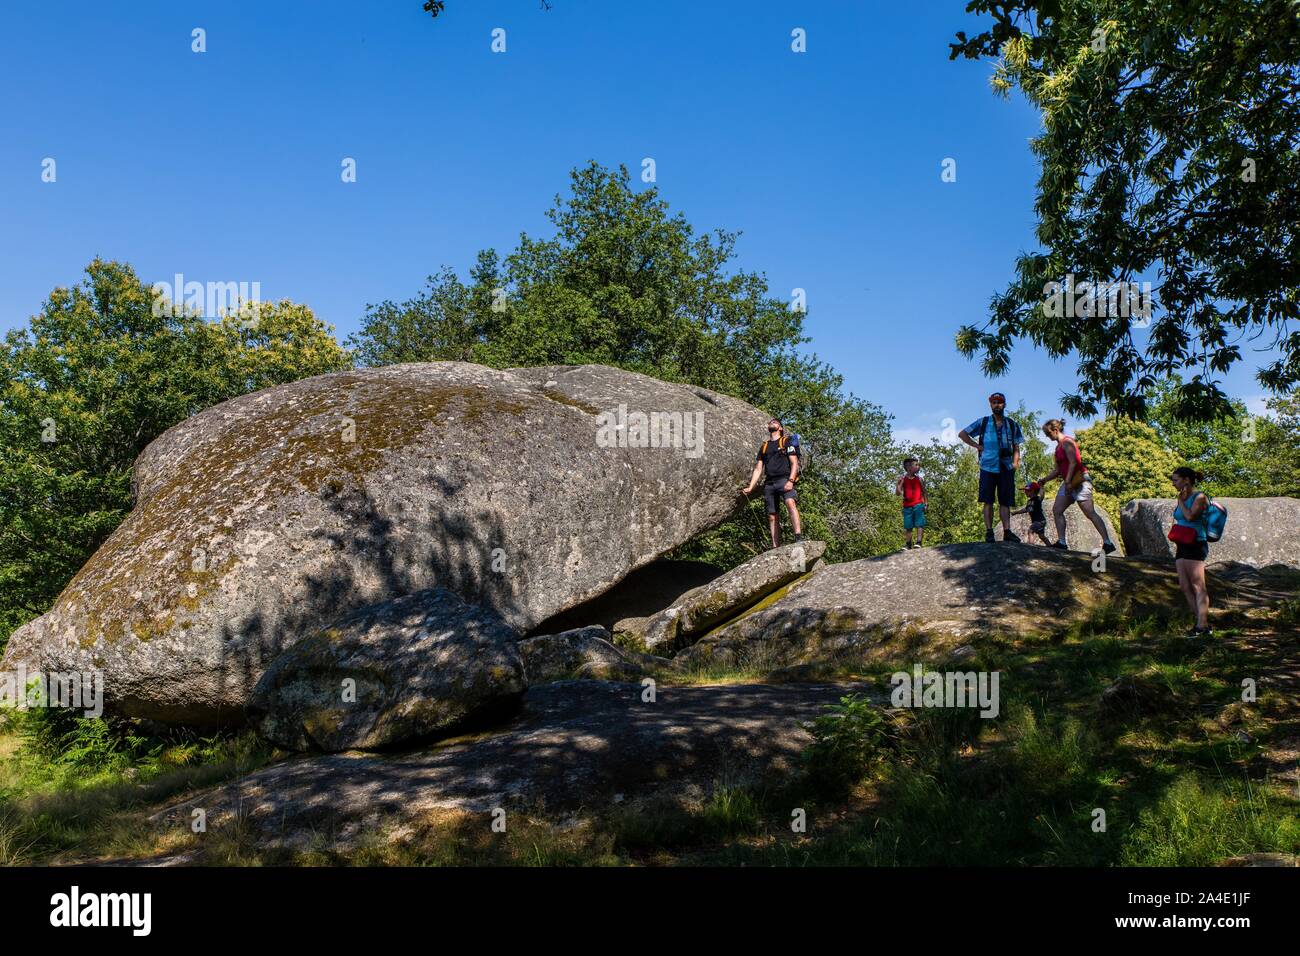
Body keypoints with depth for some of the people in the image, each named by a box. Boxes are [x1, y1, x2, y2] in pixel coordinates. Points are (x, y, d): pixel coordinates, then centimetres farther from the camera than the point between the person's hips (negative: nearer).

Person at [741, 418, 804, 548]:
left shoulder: (787, 441, 11)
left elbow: (794, 463, 0)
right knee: (772, 516, -1)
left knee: (790, 502, -31)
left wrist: (790, 481, -16)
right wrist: (750, 488, 9)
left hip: (784, 480, -5)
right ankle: (776, 548, -2)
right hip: (769, 483, 5)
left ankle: (799, 537, -42)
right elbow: (758, 469, 21)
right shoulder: (764, 447, 24)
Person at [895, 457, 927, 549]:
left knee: (919, 524, -10)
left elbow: (924, 492, 14)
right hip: (907, 506, 0)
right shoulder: (902, 479, 4)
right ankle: (907, 544, 9)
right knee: (908, 526, 3)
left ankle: (919, 542, -13)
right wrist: (898, 484, -17)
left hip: (918, 505, 0)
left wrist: (925, 503, 5)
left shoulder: (919, 479, 7)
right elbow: (898, 493, -1)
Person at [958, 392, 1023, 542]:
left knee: (1005, 502, 2)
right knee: (988, 501, -2)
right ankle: (989, 532, 0)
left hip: (1006, 468, 2)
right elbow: (962, 434, 10)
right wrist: (977, 446, 1)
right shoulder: (983, 422, 6)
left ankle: (1007, 532, 2)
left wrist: (1015, 461, -3)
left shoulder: (1012, 424, 12)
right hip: (988, 467, -2)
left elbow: (1016, 447, 13)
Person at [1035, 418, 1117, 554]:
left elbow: (1073, 462, -19)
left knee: (1090, 513, -13)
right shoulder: (1059, 446, 19)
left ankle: (1108, 543, -12)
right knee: (1056, 510, 0)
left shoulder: (1067, 442, -8)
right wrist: (1045, 480, 14)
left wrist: (1068, 481, -25)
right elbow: (1058, 469, 22)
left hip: (1079, 480, -10)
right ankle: (1062, 542, -3)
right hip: (1069, 483, 10)